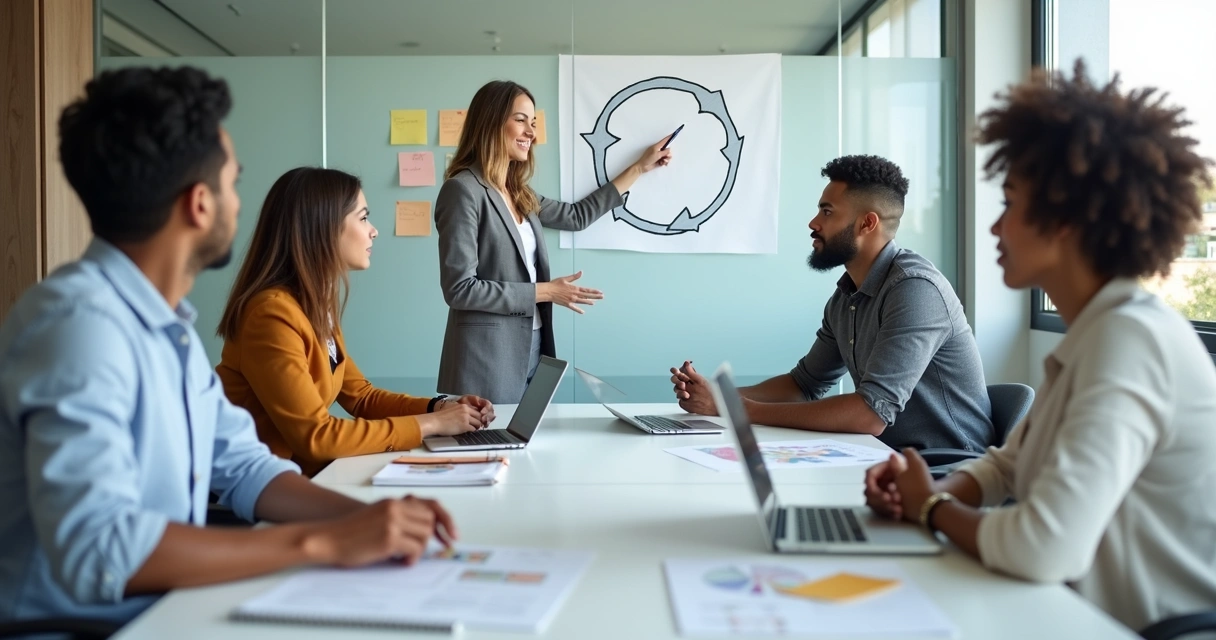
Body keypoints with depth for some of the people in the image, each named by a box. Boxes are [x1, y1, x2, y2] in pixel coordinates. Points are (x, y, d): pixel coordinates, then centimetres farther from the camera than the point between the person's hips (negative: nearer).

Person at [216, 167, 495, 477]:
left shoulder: (317, 306, 6)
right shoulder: (273, 313, -22)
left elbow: (360, 395, 12)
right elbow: (315, 437, -24)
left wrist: (440, 407, -4)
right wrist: (430, 423, -17)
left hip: (305, 472, 8)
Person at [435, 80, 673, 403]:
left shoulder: (519, 193, 12)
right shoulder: (463, 190, -13)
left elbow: (577, 216, 26)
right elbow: (459, 288, -18)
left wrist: (640, 167, 29)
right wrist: (543, 292, -14)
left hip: (532, 349, 8)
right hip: (489, 356, -8)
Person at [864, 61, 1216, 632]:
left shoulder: (1130, 338, -23)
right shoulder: (1093, 332, 6)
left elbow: (1043, 548, -32)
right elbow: (1009, 464, 15)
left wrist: (932, 507, -12)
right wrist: (928, 491, -5)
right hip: (1076, 615, 7)